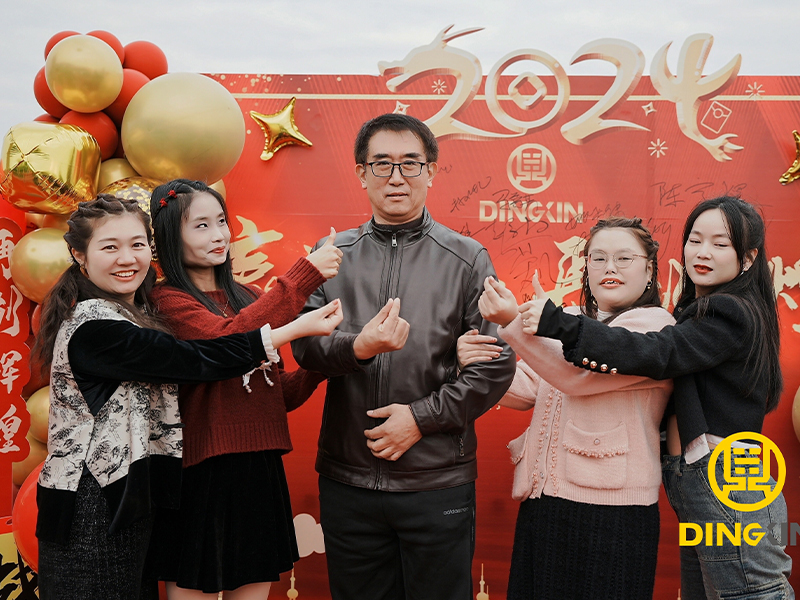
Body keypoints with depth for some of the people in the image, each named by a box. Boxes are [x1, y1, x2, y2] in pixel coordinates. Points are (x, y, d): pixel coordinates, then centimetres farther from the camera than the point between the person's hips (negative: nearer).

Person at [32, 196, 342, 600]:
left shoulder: (137, 313, 13)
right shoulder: (92, 327, -18)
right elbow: (194, 360, -22)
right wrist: (296, 329, -19)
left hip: (128, 503, 9)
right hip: (91, 513, -9)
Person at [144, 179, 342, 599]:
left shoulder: (247, 297, 13)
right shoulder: (166, 301, -6)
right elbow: (228, 339, -25)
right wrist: (305, 274, -24)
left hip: (260, 471, 6)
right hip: (201, 474, -6)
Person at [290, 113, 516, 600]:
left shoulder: (468, 259, 1)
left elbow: (496, 367, -3)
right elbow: (305, 346, -3)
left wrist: (422, 416, -12)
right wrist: (357, 348, -23)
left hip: (439, 484, -1)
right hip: (347, 482, 2)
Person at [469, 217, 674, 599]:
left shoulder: (654, 325, -5)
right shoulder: (568, 321, 17)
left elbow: (579, 373, -17)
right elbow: (528, 388, 10)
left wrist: (514, 323, -26)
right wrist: (481, 365, -9)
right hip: (542, 501, 6)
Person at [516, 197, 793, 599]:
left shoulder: (731, 314, -12)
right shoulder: (698, 311, 17)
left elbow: (659, 353, -24)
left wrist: (557, 322, -29)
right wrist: (608, 360, -12)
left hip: (727, 490, -9)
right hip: (696, 489, 9)